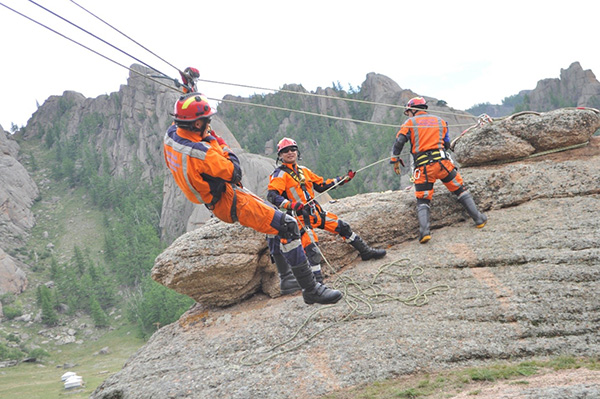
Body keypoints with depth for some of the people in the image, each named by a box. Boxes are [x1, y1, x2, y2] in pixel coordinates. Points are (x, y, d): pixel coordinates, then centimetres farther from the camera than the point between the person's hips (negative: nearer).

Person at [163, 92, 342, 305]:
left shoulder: (170, 135, -7)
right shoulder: (202, 153, -33)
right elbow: (234, 172, -19)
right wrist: (217, 141, -8)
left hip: (208, 197, 10)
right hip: (230, 203, -10)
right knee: (288, 226, -12)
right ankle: (311, 289, -8)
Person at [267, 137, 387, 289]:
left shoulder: (303, 171, 15)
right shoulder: (280, 174, -7)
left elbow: (321, 185, 22)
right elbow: (271, 195, -21)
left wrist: (343, 179, 18)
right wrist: (291, 204, -37)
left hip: (315, 212, 7)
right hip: (300, 217, -7)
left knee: (342, 227, 10)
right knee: (311, 246, -22)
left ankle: (365, 251, 25)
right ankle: (317, 280, -22)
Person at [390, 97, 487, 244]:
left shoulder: (410, 123, 10)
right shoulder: (440, 121, 19)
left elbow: (398, 143, 0)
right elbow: (447, 144, 20)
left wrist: (395, 161, 9)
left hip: (422, 167, -1)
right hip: (442, 162, 2)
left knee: (422, 201, 4)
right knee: (460, 190, 15)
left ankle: (424, 231, -16)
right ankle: (479, 219, 15)